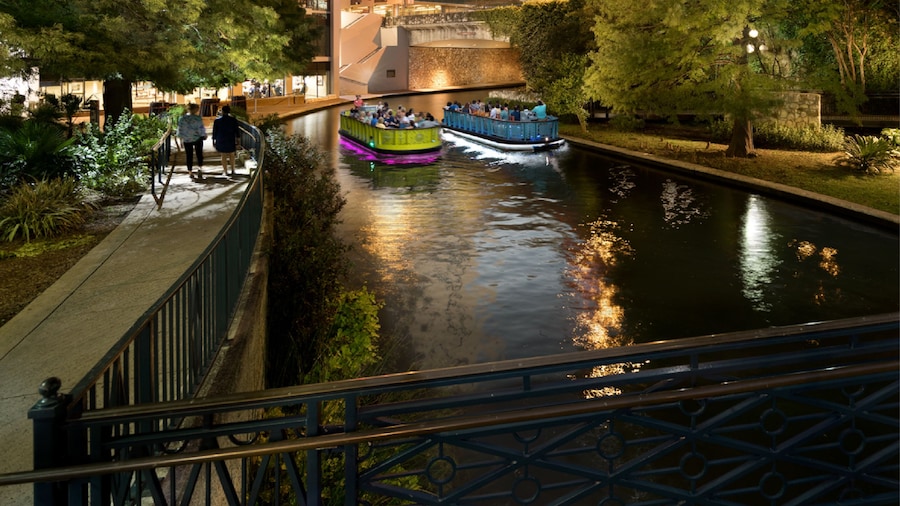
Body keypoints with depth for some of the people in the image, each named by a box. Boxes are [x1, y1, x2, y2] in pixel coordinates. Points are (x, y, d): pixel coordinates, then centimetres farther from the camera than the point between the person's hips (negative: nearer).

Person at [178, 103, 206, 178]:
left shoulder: (182, 119, -3)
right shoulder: (198, 118, -13)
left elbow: (180, 130, 1)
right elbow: (201, 129, -10)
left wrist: (182, 138, 11)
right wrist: (204, 135, 6)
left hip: (186, 140, 2)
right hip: (197, 139, -2)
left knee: (189, 156, 10)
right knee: (199, 154, 12)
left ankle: (190, 172, 13)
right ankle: (200, 168, -6)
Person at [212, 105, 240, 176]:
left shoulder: (217, 120, -5)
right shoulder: (234, 120, -7)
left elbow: (214, 132, -1)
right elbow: (236, 132, -6)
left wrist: (214, 142, 8)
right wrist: (236, 143, 0)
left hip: (221, 141, 0)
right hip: (231, 141, 0)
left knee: (224, 156, 9)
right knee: (232, 155, 15)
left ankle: (225, 172, 11)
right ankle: (232, 171, 16)